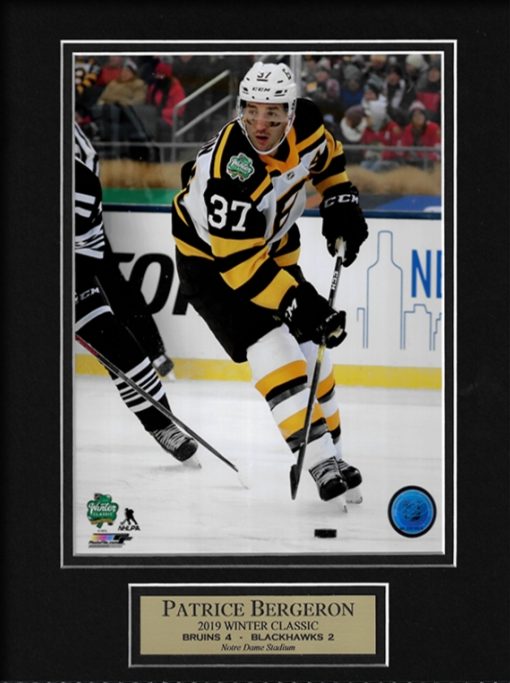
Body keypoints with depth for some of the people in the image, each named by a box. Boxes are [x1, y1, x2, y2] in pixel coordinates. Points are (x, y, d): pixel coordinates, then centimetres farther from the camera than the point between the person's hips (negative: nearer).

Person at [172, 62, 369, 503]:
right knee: (272, 349, -21)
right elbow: (240, 262, -35)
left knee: (309, 347, 7)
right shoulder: (231, 170, -37)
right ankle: (320, 461, -23)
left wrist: (342, 202, -1)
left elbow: (327, 156, 10)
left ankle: (331, 450, 21)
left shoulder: (305, 124, -17)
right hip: (210, 257, -7)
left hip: (272, 243, 7)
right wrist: (299, 304, -37)